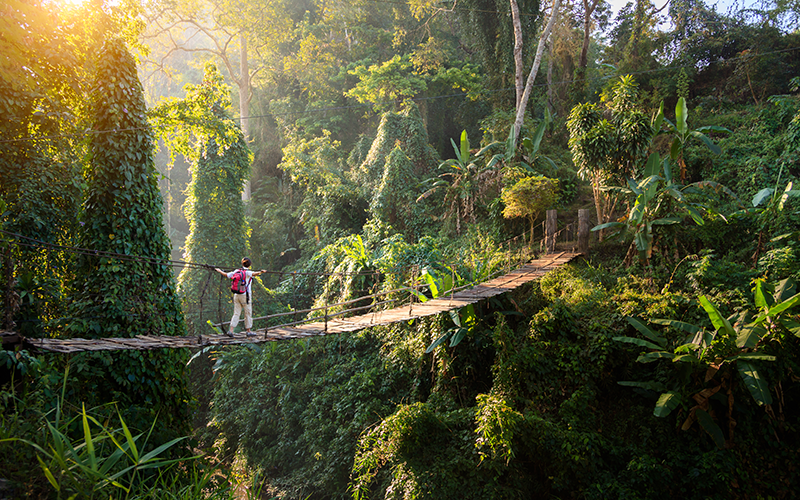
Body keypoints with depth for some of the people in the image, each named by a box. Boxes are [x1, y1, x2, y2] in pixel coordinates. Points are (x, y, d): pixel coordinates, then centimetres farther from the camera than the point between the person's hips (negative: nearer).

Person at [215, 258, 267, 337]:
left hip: (236, 295, 5)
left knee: (236, 313, 8)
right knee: (248, 313, 7)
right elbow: (253, 274, -32)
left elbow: (226, 274, 16)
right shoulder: (247, 272, -10)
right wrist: (260, 272, -49)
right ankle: (249, 331, 13)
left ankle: (230, 330, -1)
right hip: (245, 295, -5)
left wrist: (218, 270, 33)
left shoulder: (236, 271, 6)